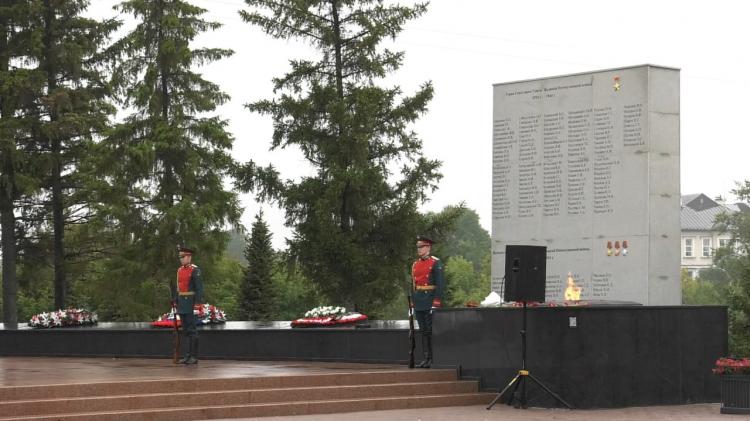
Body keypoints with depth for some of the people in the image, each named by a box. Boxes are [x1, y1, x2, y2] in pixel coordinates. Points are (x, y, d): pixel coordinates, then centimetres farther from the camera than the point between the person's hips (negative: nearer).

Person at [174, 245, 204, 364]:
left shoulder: (195, 270, -10)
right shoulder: (180, 270, 15)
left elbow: (199, 288, -14)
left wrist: (198, 304, -20)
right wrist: (175, 303, 16)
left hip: (191, 303, -8)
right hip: (182, 304, 8)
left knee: (192, 330, -7)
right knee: (186, 330, 9)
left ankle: (194, 357, -5)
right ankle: (189, 355, 12)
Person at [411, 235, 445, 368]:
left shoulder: (436, 263, -5)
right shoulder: (415, 264, 15)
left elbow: (440, 284, -11)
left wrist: (436, 304, -16)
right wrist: (412, 304, 14)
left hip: (430, 302, -7)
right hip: (419, 304, 7)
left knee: (432, 331, -6)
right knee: (424, 332, 7)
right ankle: (427, 358, 10)